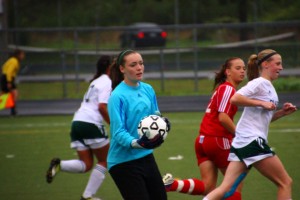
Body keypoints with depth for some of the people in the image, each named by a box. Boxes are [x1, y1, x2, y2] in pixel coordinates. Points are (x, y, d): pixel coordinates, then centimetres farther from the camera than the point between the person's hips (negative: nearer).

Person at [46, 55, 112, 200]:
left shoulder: (95, 82, 22)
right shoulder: (107, 82, -5)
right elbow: (102, 107, -17)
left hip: (77, 122, 8)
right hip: (92, 123, -8)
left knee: (86, 165, 8)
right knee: (104, 161, 9)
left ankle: (59, 165, -17)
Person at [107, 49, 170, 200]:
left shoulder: (148, 89, 4)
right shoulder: (118, 96, -17)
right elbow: (118, 132, -21)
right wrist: (137, 143, -38)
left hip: (146, 157, 7)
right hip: (123, 161, -7)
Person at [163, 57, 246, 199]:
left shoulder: (221, 88, 20)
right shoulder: (228, 89, -9)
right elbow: (223, 118, -19)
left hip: (203, 140, 8)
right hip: (218, 140, -8)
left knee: (207, 187, 0)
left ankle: (172, 184, -17)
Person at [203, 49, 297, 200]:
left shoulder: (268, 86, 21)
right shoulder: (260, 83, -8)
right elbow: (235, 98, -21)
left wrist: (282, 112, 13)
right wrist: (262, 103, -18)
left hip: (241, 142, 9)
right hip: (252, 141, -9)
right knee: (285, 183, -1)